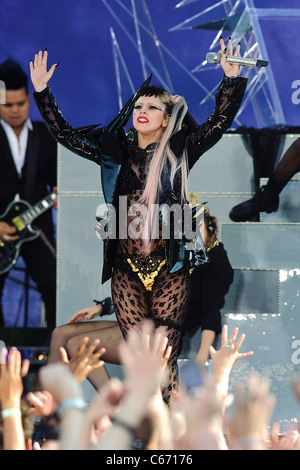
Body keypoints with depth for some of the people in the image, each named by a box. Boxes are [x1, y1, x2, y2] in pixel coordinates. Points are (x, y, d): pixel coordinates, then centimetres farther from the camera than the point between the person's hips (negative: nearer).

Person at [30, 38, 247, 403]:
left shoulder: (179, 151, 3)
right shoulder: (114, 150, 9)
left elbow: (220, 121, -6)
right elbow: (64, 133, 10)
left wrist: (232, 80, -18)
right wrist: (41, 92, 4)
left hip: (169, 269, -2)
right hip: (126, 269, 2)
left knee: (165, 357, -3)